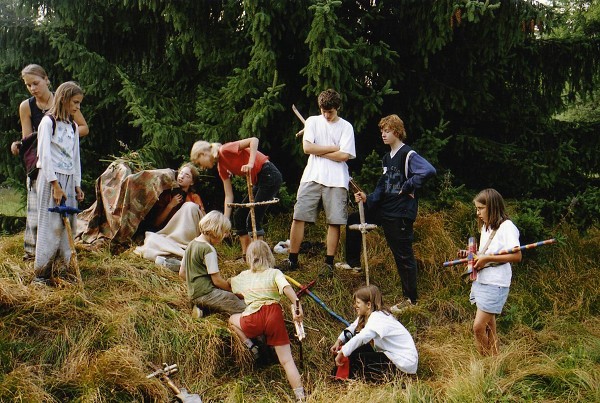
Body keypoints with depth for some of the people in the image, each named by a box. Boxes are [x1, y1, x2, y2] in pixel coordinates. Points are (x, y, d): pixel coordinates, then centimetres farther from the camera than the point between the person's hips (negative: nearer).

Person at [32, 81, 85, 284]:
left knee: (68, 225, 4)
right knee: (50, 225, -7)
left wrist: (77, 185, 14)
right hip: (51, 179, -7)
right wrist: (55, 185, -16)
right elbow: (45, 155, -12)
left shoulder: (73, 127, 14)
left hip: (69, 180, 7)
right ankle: (42, 273, -1)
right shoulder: (48, 122, -7)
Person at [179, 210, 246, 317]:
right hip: (206, 294, -10)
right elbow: (217, 280, -14)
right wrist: (233, 289, 0)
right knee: (243, 307, -16)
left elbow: (182, 273, 17)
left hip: (193, 294, 10)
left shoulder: (191, 244, 12)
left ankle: (201, 306, 2)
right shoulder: (208, 249, -15)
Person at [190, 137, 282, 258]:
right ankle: (246, 257, 15)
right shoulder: (221, 167, 12)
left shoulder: (225, 150, -13)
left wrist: (250, 164, -30)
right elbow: (229, 196, 11)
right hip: (258, 182, 10)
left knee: (253, 219, -11)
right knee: (239, 216, 10)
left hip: (269, 175, -10)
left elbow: (254, 140, -23)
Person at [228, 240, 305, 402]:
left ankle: (251, 345, 13)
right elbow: (287, 287, -11)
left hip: (253, 321, 1)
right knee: (287, 360, 2)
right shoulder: (275, 273, 11)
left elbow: (228, 285, 43)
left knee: (232, 319, 34)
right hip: (274, 316, 0)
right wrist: (297, 304, -24)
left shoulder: (243, 276, 20)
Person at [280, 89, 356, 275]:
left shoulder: (346, 127, 3)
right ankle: (292, 260, 8)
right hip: (312, 177, 2)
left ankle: (329, 263, 8)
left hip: (336, 181, -2)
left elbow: (344, 155, -9)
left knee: (334, 222, -1)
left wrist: (318, 152, -4)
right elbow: (307, 147, -3)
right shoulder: (312, 121, 10)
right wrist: (333, 148, -4)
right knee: (298, 217, -1)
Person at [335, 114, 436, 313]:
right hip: (385, 208, 9)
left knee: (403, 255, -5)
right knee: (354, 220, 16)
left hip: (401, 214, -9)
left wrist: (408, 187, -20)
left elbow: (429, 171, -30)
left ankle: (410, 298, 4)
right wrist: (368, 198, 2)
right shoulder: (387, 158, 15)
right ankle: (353, 262, 30)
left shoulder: (408, 155, -13)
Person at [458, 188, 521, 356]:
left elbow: (516, 256, -19)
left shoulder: (506, 226, -12)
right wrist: (471, 254, 6)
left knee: (478, 326, -12)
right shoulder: (486, 227, 17)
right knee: (489, 328, 11)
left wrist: (487, 258, -20)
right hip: (480, 281, 9)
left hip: (495, 284, -9)